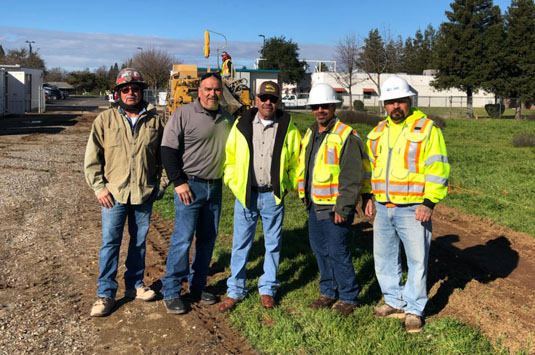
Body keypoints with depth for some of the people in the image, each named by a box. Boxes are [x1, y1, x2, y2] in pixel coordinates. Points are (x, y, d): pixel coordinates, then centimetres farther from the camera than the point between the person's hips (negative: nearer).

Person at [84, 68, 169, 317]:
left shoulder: (155, 121, 3)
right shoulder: (105, 120, 0)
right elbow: (92, 157, 1)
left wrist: (162, 183, 5)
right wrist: (99, 187, -5)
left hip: (144, 194, 2)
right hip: (113, 193, -1)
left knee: (139, 241, 13)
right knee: (110, 242, 1)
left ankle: (135, 285, 29)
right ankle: (105, 294, 12)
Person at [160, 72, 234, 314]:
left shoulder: (227, 119, 11)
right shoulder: (183, 115, -6)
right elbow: (168, 149, -8)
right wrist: (178, 182, -13)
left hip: (215, 187, 6)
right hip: (190, 186, -6)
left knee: (208, 239, 10)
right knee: (183, 238, -6)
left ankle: (197, 287, 24)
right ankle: (171, 292, 6)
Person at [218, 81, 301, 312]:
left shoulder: (288, 128, 2)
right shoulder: (241, 125, 4)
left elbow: (296, 163, 9)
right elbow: (229, 157, 10)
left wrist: (288, 187, 2)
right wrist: (233, 183, 1)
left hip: (273, 197, 0)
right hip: (245, 195, 0)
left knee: (273, 244, 10)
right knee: (241, 244, 6)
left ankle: (267, 289, 25)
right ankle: (235, 290, 20)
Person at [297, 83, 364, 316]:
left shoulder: (346, 136, -12)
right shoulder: (310, 135, 13)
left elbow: (352, 177, -16)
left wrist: (343, 209, -19)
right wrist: (305, 196, 17)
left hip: (335, 208, -8)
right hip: (314, 206, 8)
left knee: (337, 252, -3)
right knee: (320, 251, 15)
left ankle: (348, 298, 13)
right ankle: (328, 292, 30)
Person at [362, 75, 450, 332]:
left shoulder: (426, 128, -5)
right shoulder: (378, 132, 13)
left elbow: (437, 169, -9)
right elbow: (368, 166, 21)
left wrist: (429, 202, -16)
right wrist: (366, 195, 13)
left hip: (413, 209, -6)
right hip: (382, 208, 6)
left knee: (417, 260, 1)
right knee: (384, 257, 14)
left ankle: (414, 309, 16)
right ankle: (394, 301, 30)